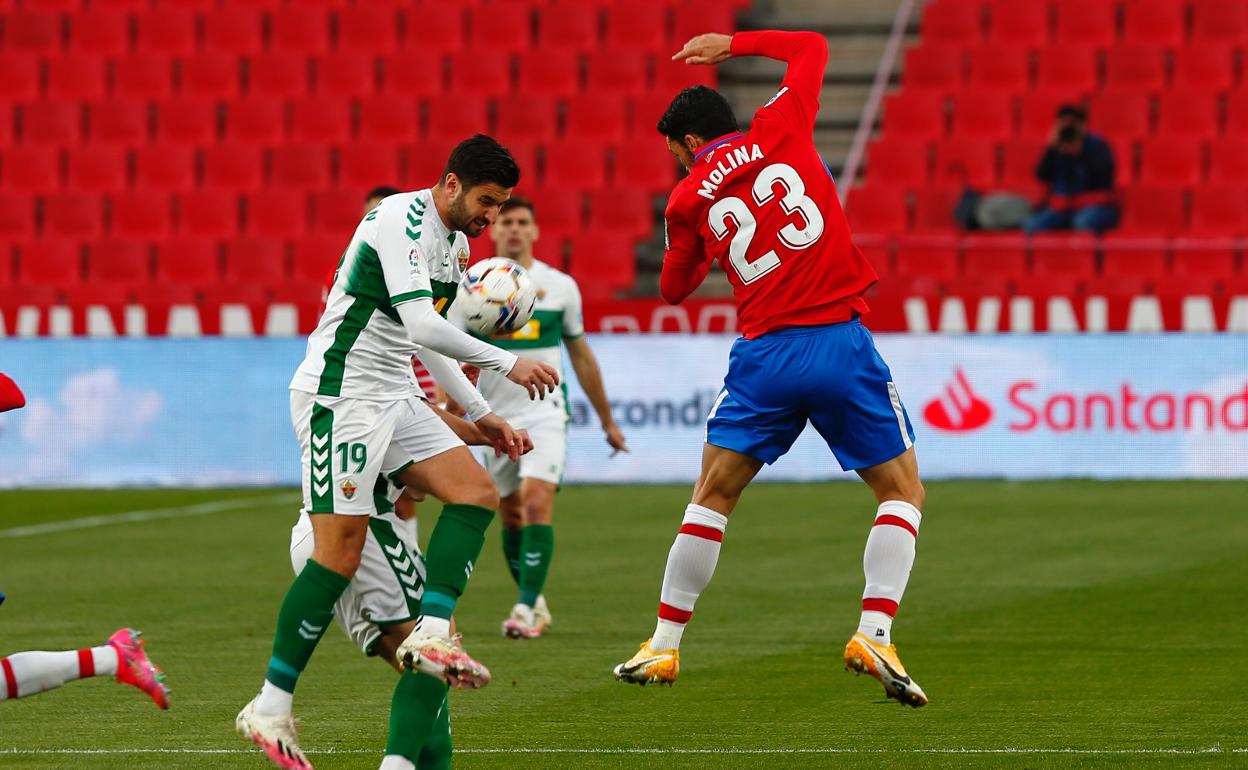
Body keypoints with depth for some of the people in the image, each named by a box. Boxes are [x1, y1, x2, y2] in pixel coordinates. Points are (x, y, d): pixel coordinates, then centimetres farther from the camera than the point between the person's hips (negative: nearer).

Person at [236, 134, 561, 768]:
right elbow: (421, 325, -26)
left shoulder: (454, 242, 14)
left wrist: (478, 413, 24)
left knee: (476, 491, -5)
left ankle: (430, 633, -12)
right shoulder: (401, 221, -16)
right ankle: (270, 709, -8)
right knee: (340, 552, -12)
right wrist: (507, 364, -22)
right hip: (339, 395, -10)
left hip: (393, 396, 10)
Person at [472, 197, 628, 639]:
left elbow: (580, 355, 13)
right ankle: (535, 602, 27)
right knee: (511, 516, 9)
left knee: (537, 503, -19)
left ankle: (526, 609, -23)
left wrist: (607, 421, 17)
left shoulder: (560, 286, 3)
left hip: (544, 413, -1)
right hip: (495, 417, 2)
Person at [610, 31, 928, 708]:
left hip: (764, 353, 1)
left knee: (713, 494, 14)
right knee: (902, 491, 9)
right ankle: (874, 633, -8)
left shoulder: (688, 199, 6)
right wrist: (732, 43, 29)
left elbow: (674, 287, 21)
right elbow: (811, 46, 21)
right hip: (840, 342, -1)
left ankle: (664, 645, 16)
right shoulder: (780, 128, 5)